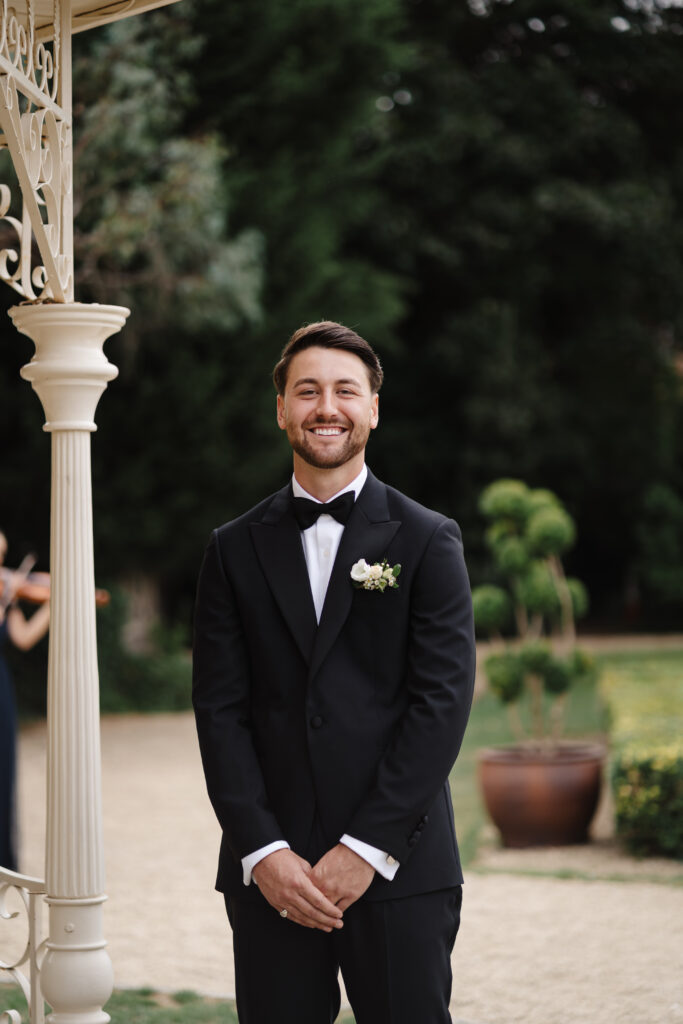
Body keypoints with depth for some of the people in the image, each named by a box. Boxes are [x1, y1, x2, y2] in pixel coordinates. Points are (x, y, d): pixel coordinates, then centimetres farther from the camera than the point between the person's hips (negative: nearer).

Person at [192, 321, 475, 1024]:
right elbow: (220, 710, 4)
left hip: (400, 868, -1)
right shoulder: (236, 550, 9)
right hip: (269, 872, 2)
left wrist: (368, 847, -11)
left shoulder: (428, 540, 3)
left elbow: (443, 698, -4)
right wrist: (262, 850, -8)